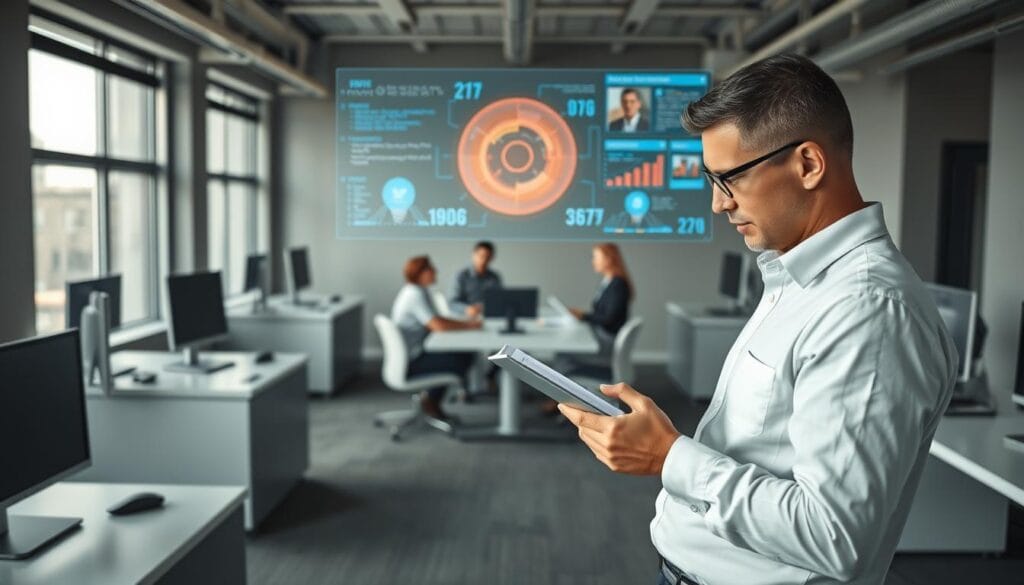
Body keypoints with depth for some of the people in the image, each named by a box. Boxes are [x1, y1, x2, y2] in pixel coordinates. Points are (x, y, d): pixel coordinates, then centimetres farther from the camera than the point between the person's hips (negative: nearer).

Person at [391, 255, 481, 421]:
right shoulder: (415, 295, -22)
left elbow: (438, 319, 15)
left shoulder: (419, 291, 10)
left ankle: (431, 396, 13)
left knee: (468, 354, 7)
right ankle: (431, 400, 7)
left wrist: (466, 322, 1)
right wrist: (469, 325, -17)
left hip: (417, 352, 10)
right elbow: (438, 325, -29)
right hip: (410, 363, -10)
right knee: (460, 361, -12)